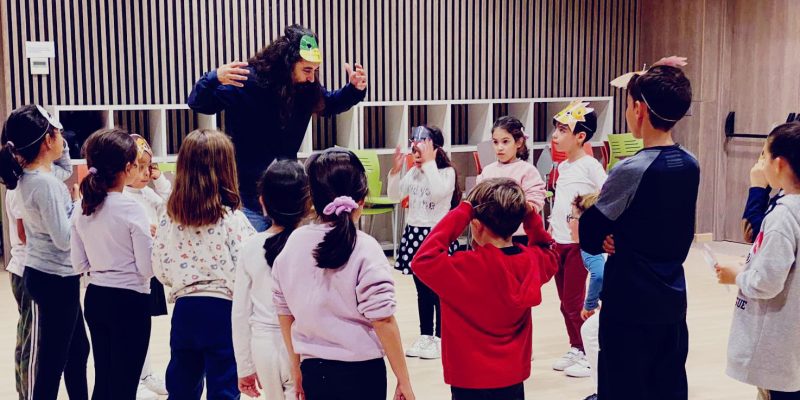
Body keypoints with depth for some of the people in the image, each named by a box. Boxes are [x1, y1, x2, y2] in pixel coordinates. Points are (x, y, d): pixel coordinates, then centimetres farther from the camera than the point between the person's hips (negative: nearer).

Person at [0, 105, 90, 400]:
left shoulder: (26, 176, 5)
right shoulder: (46, 183, -22)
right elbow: (64, 239, -21)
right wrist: (79, 203, -11)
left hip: (44, 274, 10)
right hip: (55, 279, -10)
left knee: (77, 350, 21)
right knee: (52, 361, 1)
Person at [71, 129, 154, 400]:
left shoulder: (83, 209, 2)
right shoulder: (131, 209, -16)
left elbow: (79, 265, 6)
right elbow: (147, 268, -14)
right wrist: (150, 239, 3)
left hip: (95, 298, 6)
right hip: (129, 301, -6)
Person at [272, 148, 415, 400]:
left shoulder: (293, 243, -1)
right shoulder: (364, 249, -15)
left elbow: (284, 313, 6)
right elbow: (382, 321, -16)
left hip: (313, 371, 5)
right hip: (359, 372, -4)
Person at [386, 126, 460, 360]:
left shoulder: (447, 172, -10)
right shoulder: (413, 173, 8)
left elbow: (438, 192, -29)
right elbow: (394, 196, 6)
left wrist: (429, 163, -26)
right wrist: (395, 170, -6)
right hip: (414, 233, 6)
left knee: (439, 290, 2)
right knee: (422, 290, 14)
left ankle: (440, 339, 13)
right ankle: (425, 337, 23)